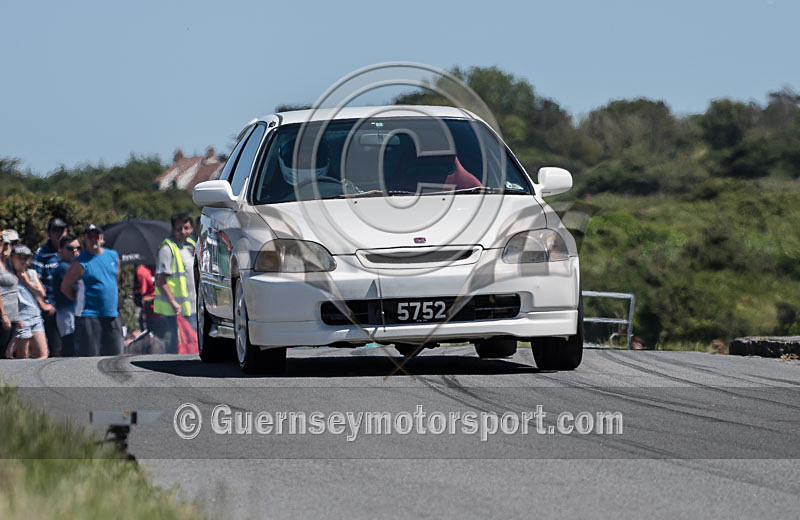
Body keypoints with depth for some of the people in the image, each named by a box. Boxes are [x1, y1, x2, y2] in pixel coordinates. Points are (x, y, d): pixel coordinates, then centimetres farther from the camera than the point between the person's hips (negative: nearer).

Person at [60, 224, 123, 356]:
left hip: (111, 316, 6)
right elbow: (65, 287, -3)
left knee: (115, 353, 6)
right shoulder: (80, 263, -7)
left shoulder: (113, 256, 11)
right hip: (88, 318, -6)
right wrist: (81, 300, 0)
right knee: (89, 357, -8)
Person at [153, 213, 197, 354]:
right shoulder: (167, 248, -13)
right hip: (172, 311, -8)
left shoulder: (191, 245, 13)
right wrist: (173, 303, -24)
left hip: (190, 308, 8)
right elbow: (160, 281, -18)